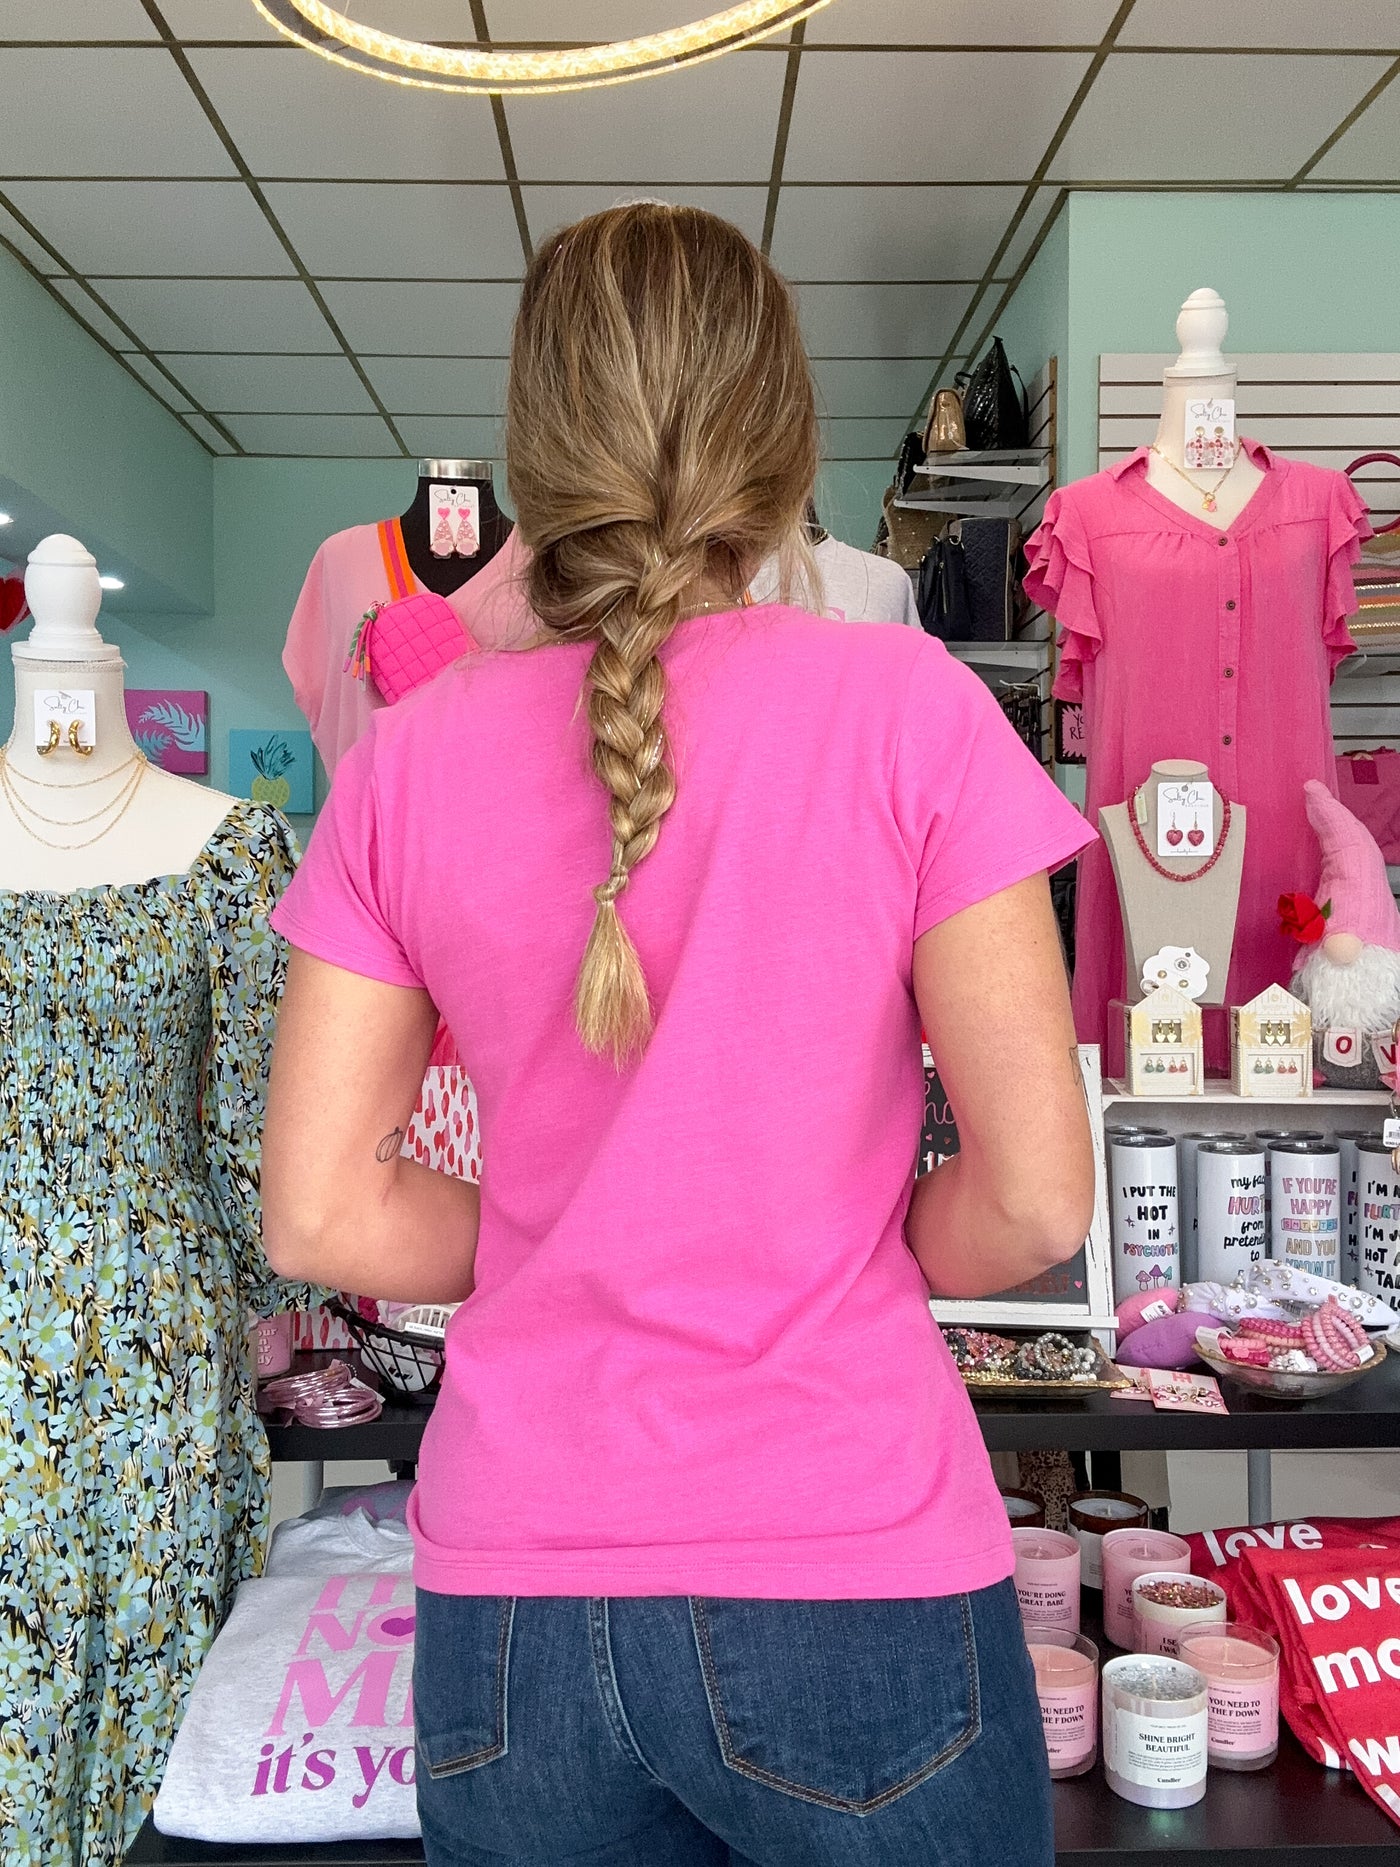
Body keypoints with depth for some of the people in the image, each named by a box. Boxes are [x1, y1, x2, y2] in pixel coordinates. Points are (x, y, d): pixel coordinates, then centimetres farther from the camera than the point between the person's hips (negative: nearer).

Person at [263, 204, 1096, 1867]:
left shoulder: (408, 756, -3)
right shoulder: (904, 704, -11)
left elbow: (320, 1216, -1)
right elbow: (1033, 1199, -11)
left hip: (507, 1604, 3)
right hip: (850, 1573, -2)